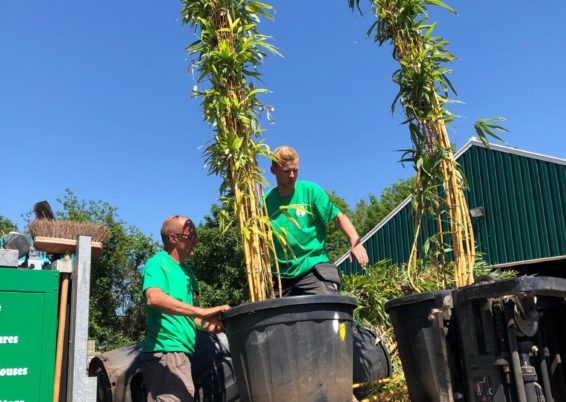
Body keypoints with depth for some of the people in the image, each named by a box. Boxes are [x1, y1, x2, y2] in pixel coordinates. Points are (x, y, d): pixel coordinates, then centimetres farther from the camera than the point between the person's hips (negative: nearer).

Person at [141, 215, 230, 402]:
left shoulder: (187, 270, 19)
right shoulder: (157, 263, -9)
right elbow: (154, 298, -30)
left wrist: (210, 324, 4)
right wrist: (202, 312, -34)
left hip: (181, 353, 10)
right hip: (166, 352, -10)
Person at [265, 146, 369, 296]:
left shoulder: (310, 190, -1)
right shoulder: (266, 201, 5)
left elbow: (339, 217, -2)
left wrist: (355, 242, -17)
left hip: (313, 267, -2)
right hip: (281, 274, 3)